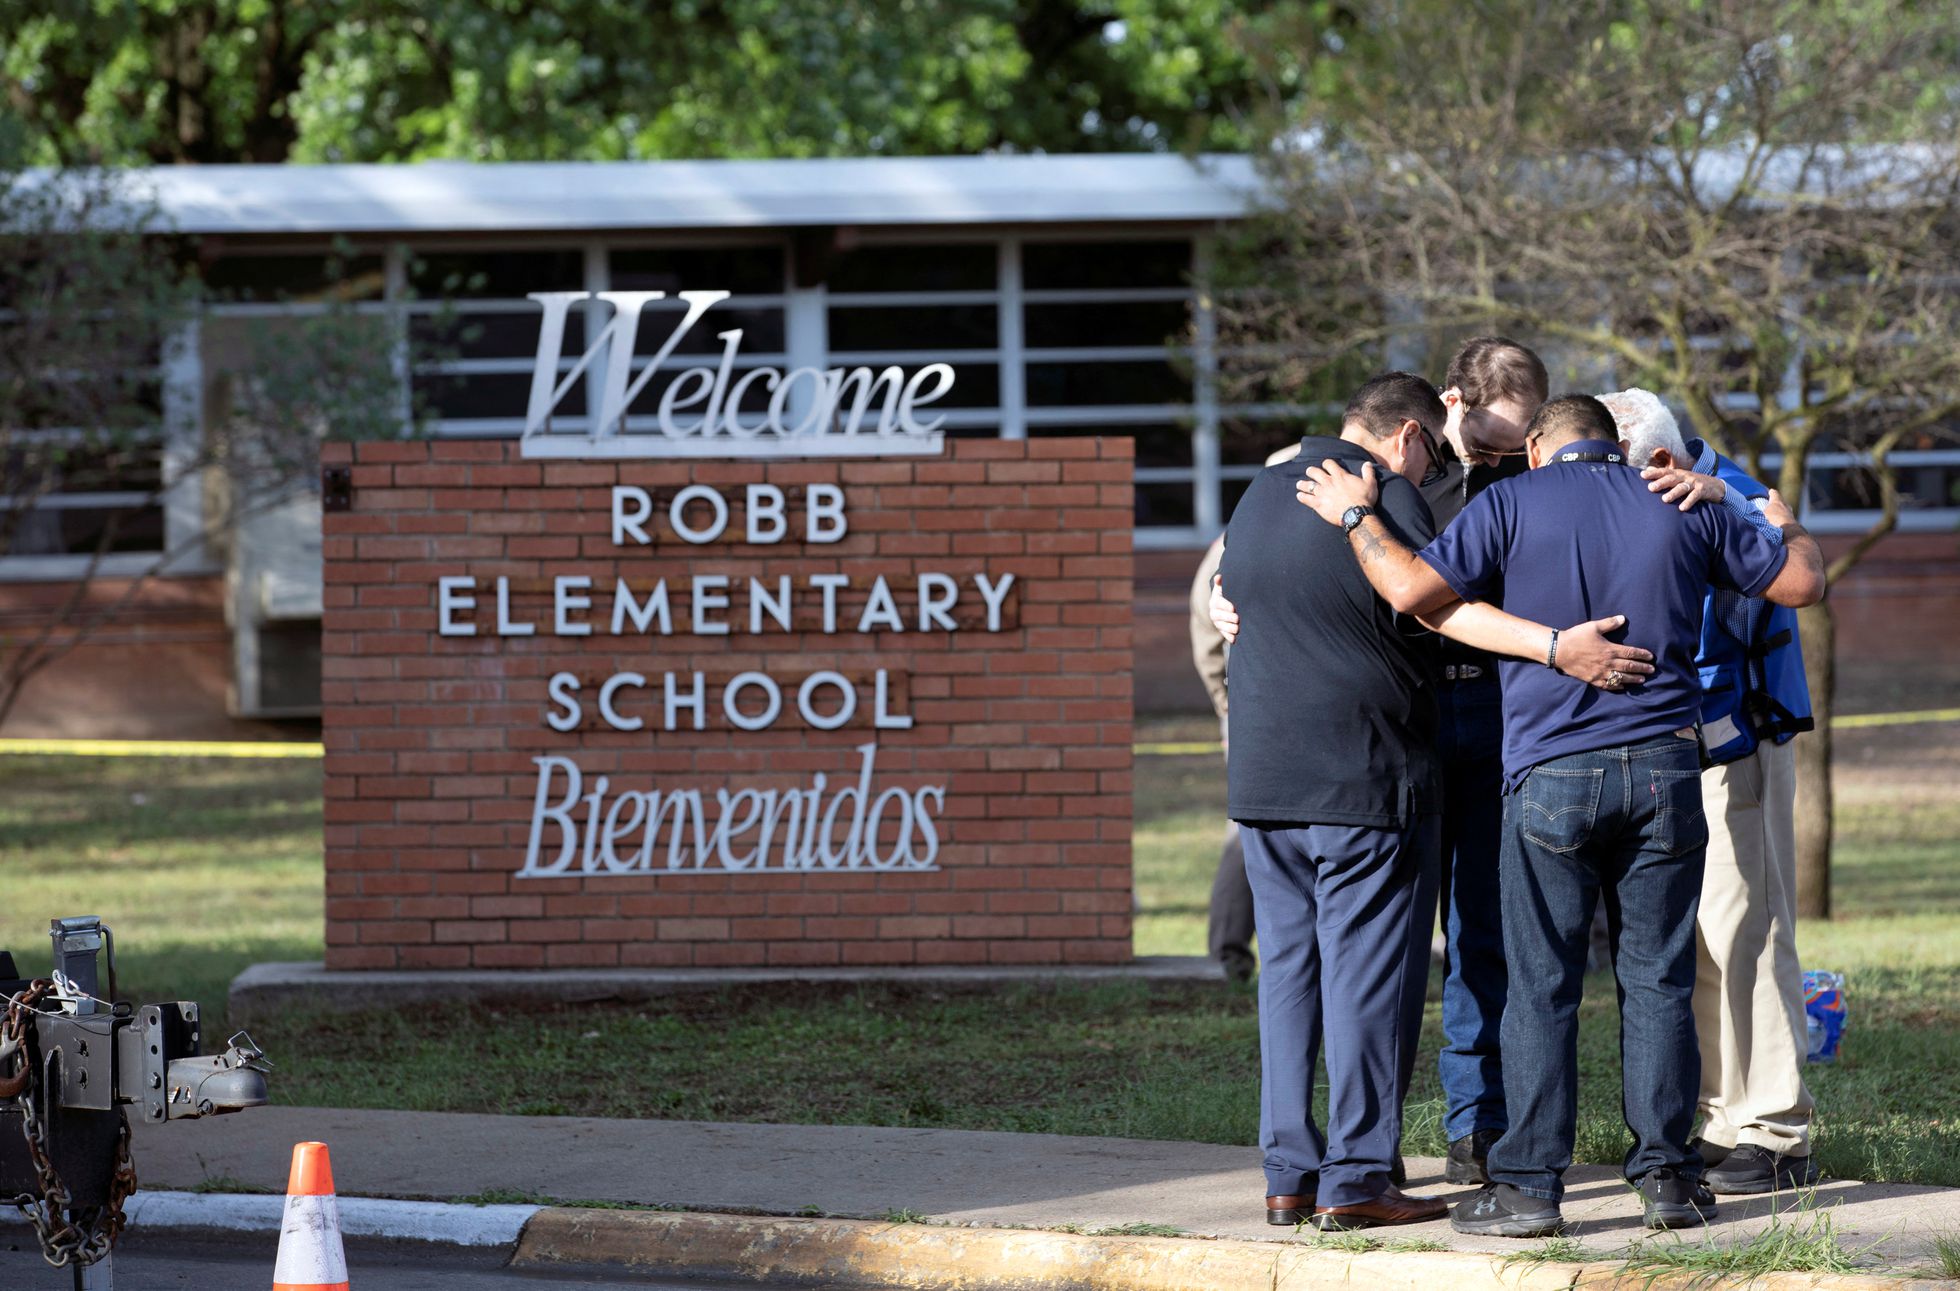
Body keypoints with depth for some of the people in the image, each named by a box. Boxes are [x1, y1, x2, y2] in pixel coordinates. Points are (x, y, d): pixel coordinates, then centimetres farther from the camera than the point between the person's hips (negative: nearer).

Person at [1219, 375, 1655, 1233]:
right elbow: (1438, 606, -22)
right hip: (1363, 776, -7)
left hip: (1263, 777, 7)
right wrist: (1556, 645, -30)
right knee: (1368, 975, -3)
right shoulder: (1385, 494, -10)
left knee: (1289, 971, 11)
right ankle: (1354, 1181, -5)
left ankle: (1289, 1174, 9)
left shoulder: (1260, 495, 15)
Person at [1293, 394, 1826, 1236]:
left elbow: (1413, 589, -11)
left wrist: (1356, 517, 5)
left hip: (1551, 772, -3)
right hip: (1663, 770, 3)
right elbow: (1801, 582, 16)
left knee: (1541, 985, 1)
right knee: (1657, 978, 8)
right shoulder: (1681, 509, 10)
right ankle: (1665, 1175, 7)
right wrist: (1786, 527, 38)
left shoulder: (1514, 504, 0)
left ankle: (1529, 1184, 0)